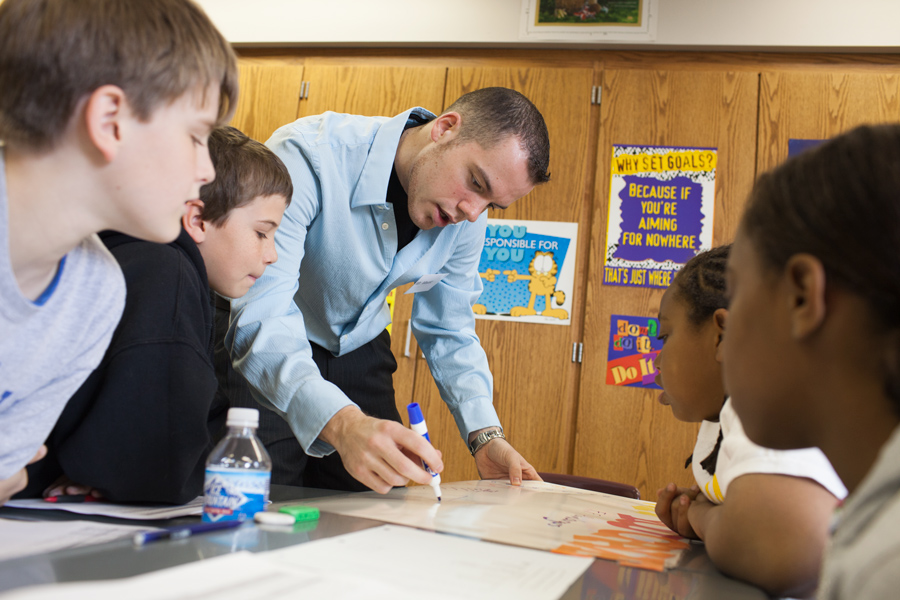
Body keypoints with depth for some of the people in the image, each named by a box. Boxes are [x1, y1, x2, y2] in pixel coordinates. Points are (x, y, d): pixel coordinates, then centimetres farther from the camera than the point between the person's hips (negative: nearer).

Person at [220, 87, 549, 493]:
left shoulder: (466, 219, -12)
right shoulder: (308, 158, -32)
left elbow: (449, 332, 1)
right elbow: (261, 319, -41)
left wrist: (486, 435, -14)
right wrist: (341, 423, -56)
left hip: (358, 353, 5)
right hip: (265, 354, -5)